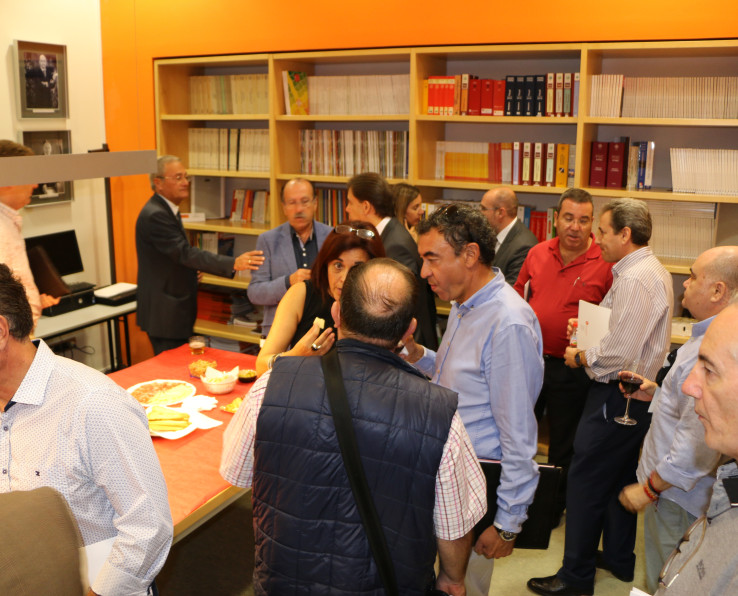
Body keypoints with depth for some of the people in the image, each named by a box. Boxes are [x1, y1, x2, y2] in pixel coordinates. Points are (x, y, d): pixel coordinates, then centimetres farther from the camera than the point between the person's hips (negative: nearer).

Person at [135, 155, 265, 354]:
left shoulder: (167, 210, 12)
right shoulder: (155, 215, -21)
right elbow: (186, 253, -30)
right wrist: (233, 264, -37)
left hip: (175, 309, 10)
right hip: (163, 314, -10)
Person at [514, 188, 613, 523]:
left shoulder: (606, 263, -11)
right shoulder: (537, 253, 3)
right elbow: (519, 292, 17)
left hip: (571, 368, -4)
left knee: (562, 445, 14)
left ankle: (553, 508, 34)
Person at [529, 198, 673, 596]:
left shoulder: (634, 279, -23)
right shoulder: (654, 271, 10)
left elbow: (621, 353, -27)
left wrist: (581, 358, -11)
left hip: (616, 397, -10)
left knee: (585, 481, 0)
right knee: (619, 478, 22)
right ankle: (619, 558, 38)